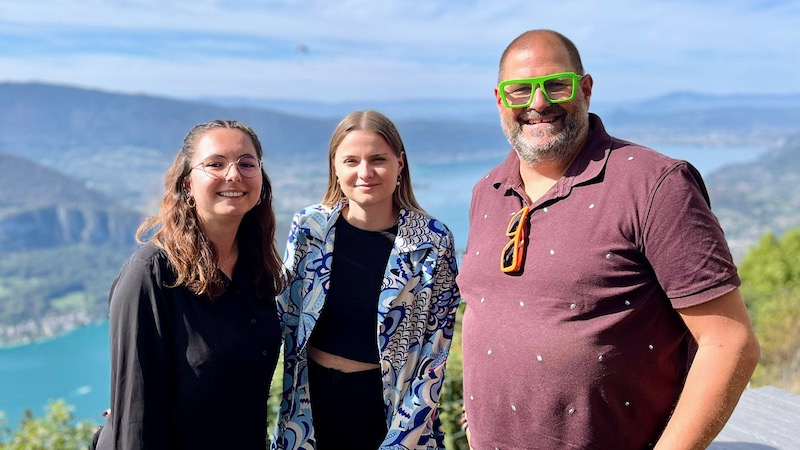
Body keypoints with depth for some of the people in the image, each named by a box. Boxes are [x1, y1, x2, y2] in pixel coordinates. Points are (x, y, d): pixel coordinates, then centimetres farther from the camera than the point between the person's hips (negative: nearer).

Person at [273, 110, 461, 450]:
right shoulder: (308, 227, -7)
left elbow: (434, 357, -9)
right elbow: (287, 326, -1)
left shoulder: (433, 241, -12)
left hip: (389, 406, -2)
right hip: (312, 402, 2)